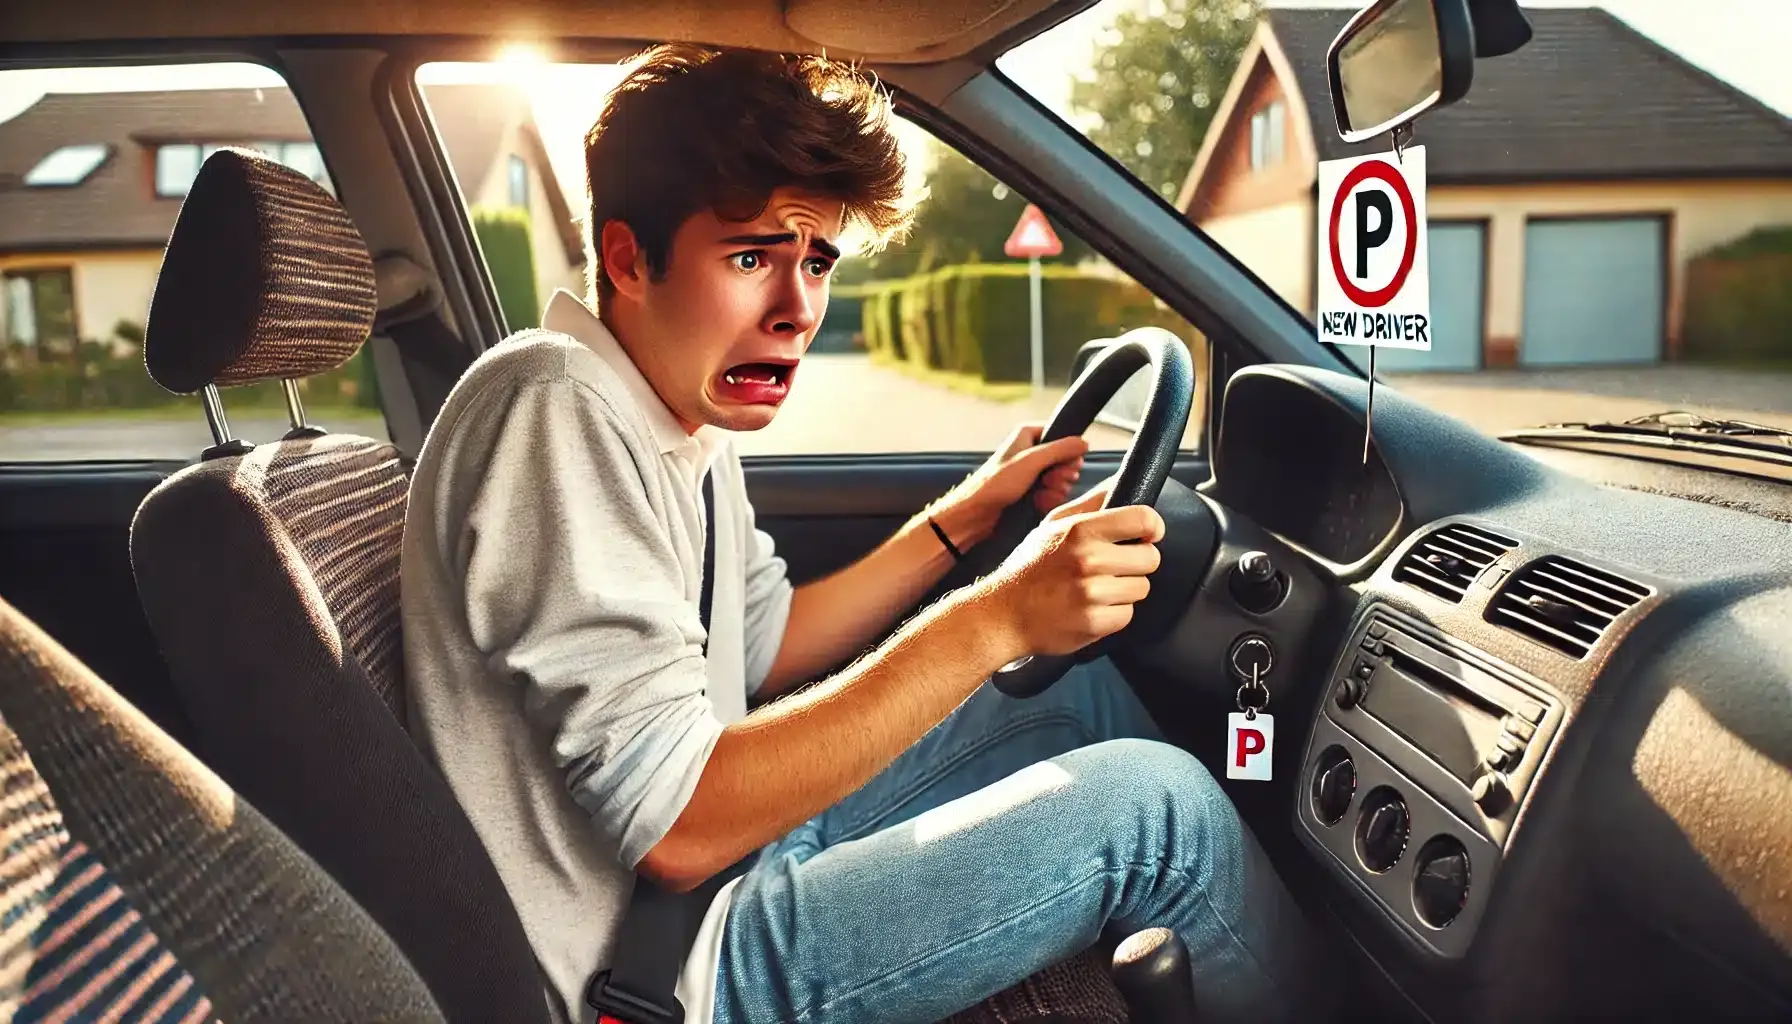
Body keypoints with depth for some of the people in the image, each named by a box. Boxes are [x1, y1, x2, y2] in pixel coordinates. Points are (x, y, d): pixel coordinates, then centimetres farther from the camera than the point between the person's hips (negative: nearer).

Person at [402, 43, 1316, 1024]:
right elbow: (675, 827, -29)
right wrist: (994, 621, -31)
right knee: (1156, 801, -14)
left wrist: (967, 515, 8)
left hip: (727, 834, 9)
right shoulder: (558, 411, -24)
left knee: (1086, 692, 11)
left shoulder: (678, 413, 6)